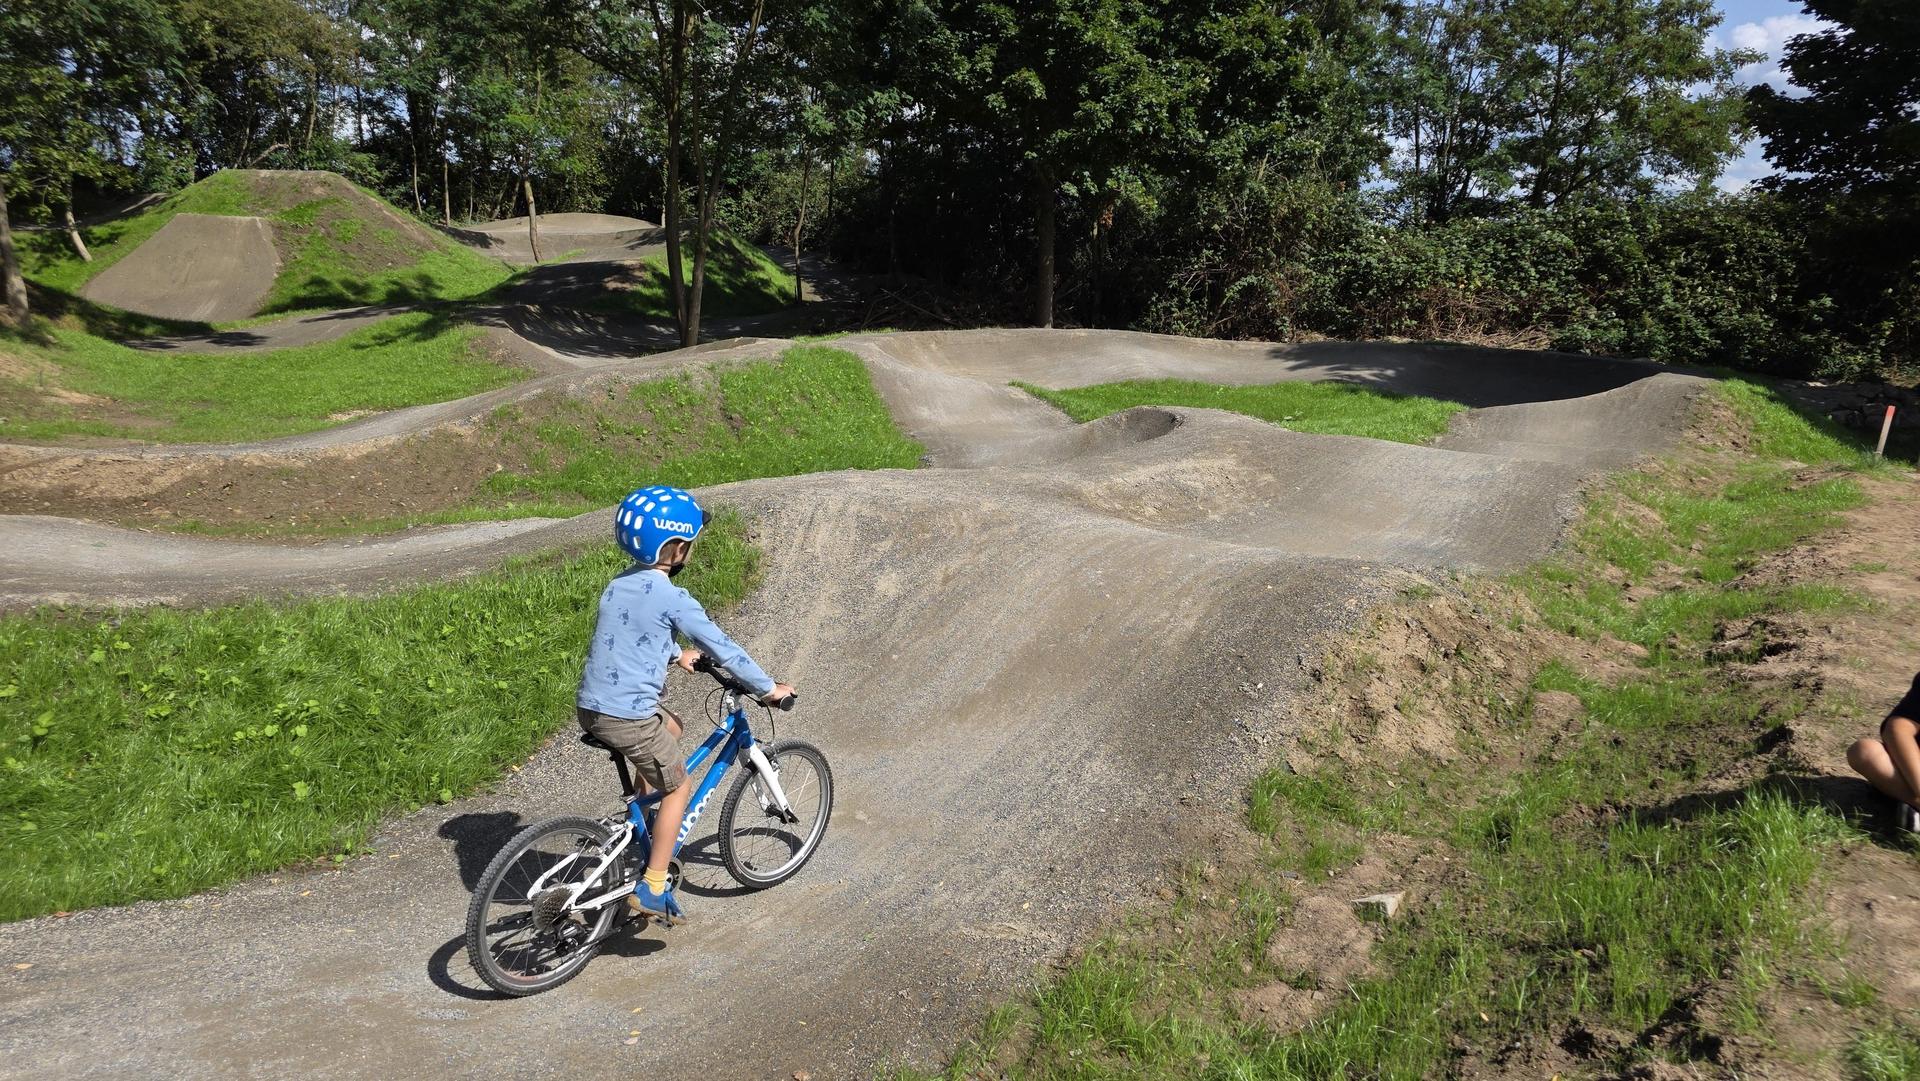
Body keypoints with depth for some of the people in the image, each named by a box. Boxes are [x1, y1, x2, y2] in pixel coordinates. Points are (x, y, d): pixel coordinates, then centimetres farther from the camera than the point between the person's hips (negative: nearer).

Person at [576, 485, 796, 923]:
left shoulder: (617, 585, 9)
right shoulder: (673, 599, -15)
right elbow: (722, 647, -8)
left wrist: (677, 654, 44)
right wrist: (769, 688, 3)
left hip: (590, 707, 8)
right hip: (627, 719, -8)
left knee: (669, 728, 31)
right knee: (679, 788, 11)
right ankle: (651, 889, 11)